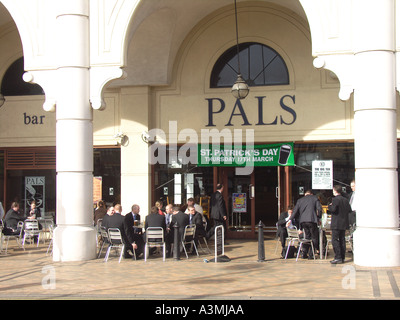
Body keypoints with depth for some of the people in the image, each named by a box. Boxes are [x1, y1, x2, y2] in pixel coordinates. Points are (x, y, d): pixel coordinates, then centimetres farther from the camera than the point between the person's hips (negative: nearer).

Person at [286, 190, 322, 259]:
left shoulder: (300, 200, 18)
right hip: (312, 220, -4)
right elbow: (319, 209, 0)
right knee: (314, 237, 4)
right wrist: (318, 218, 10)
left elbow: (295, 210, 10)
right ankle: (311, 254, -3)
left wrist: (290, 219, 8)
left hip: (303, 221, 4)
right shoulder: (315, 198, 11)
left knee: (307, 236, 17)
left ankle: (304, 253, 11)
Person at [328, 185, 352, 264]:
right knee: (342, 240, 11)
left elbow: (333, 209, -22)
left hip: (336, 224, -8)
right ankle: (342, 257, 13)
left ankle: (338, 258, -11)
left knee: (335, 240, -5)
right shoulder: (345, 200, 10)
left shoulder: (335, 199, -12)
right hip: (344, 224, 8)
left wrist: (329, 206, -3)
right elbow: (349, 210, 10)